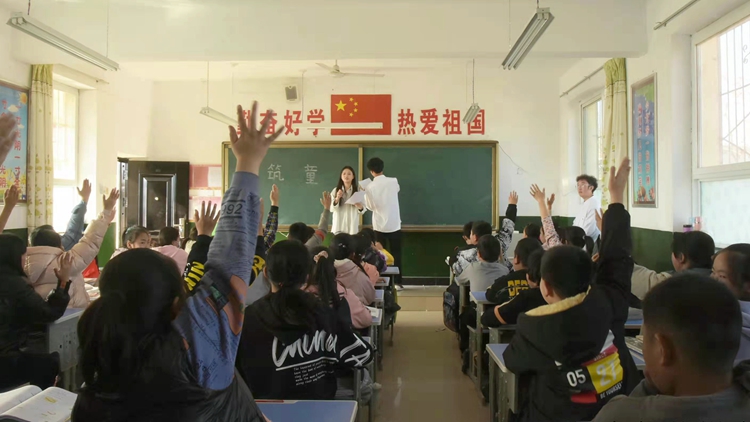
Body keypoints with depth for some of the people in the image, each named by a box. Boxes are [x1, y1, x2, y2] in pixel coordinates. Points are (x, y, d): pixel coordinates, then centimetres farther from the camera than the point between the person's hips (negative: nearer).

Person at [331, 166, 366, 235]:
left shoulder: (358, 191, 2)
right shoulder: (335, 190, 4)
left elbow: (363, 210, 4)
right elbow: (332, 209, -1)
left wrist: (360, 207, -18)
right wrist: (337, 198, -15)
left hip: (352, 226, 0)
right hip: (338, 226, 1)